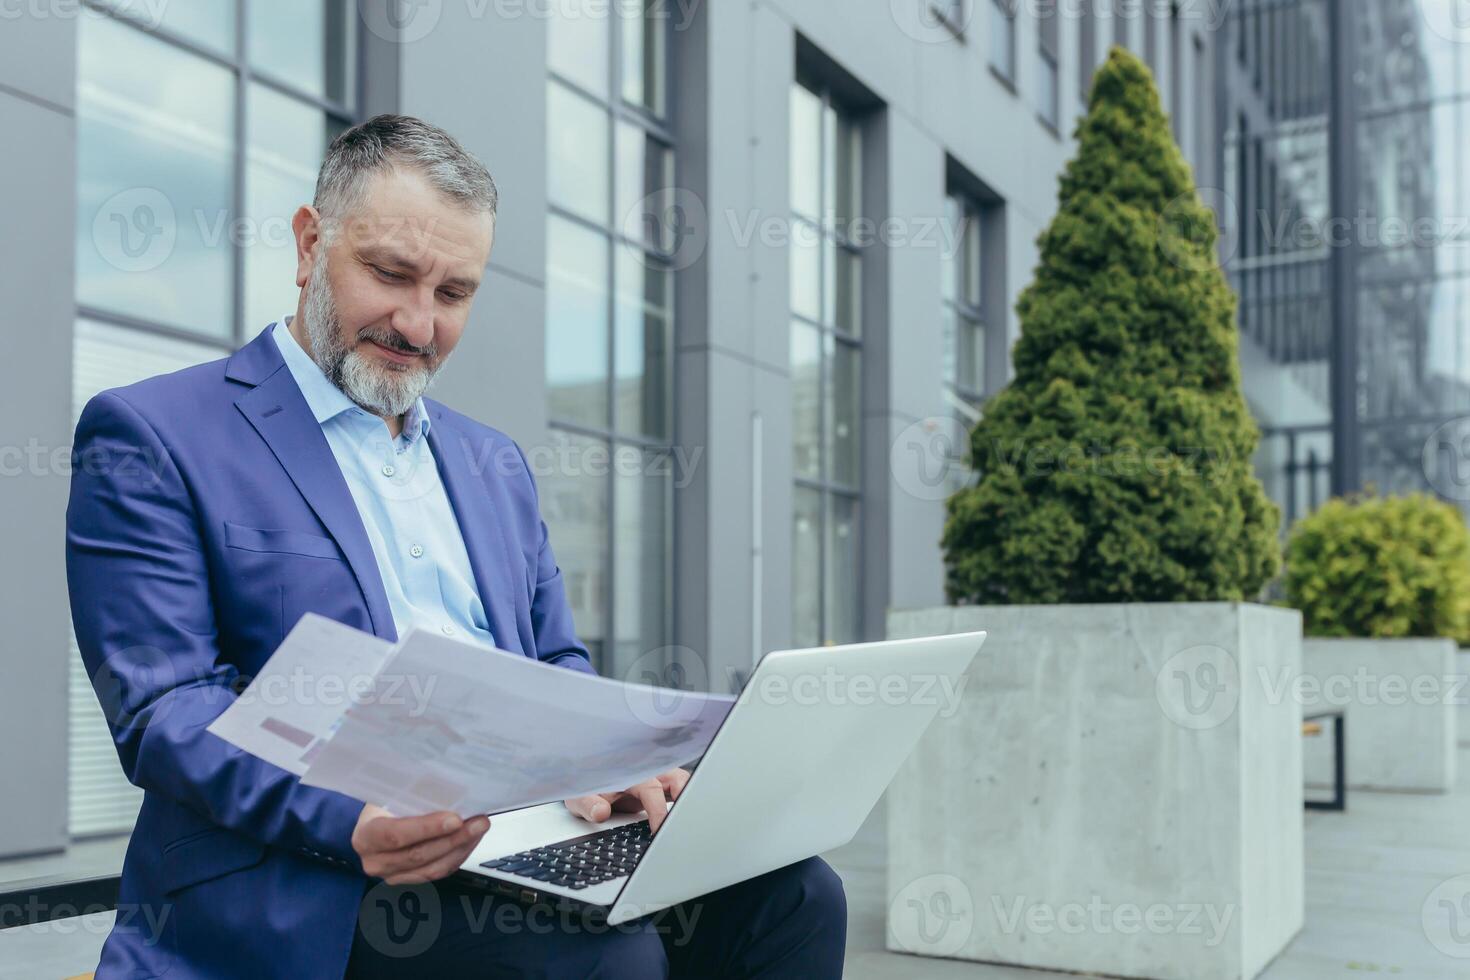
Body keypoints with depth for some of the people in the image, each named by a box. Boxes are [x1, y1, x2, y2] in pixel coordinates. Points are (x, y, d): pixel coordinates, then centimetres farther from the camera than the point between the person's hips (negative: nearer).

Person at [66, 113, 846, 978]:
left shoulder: (495, 463, 22)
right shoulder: (152, 436, 2)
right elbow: (165, 706, -9)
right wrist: (355, 821, -26)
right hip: (313, 898, -6)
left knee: (792, 895, -15)